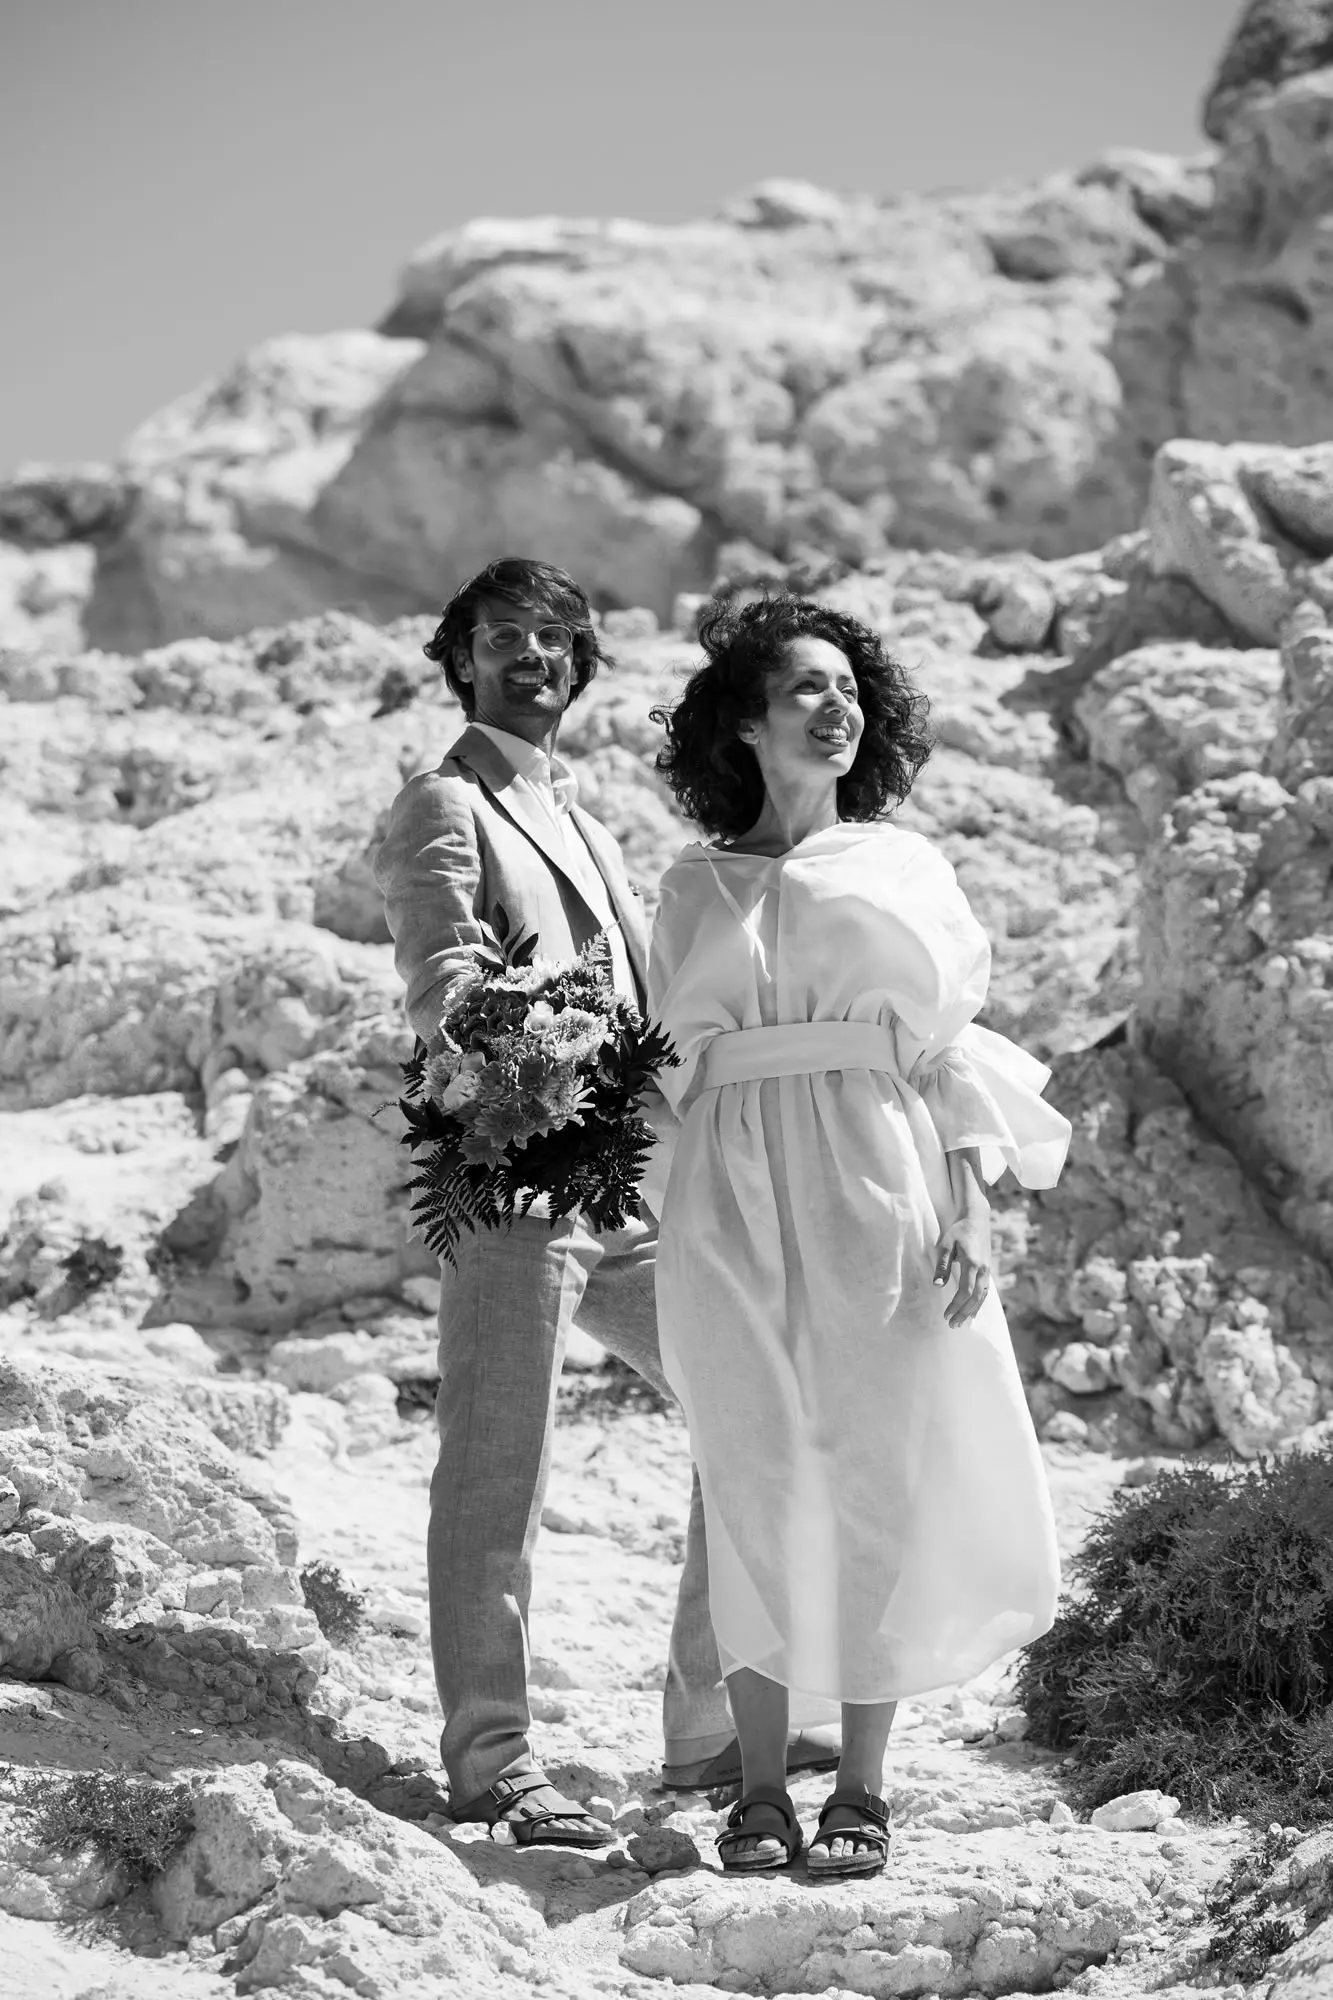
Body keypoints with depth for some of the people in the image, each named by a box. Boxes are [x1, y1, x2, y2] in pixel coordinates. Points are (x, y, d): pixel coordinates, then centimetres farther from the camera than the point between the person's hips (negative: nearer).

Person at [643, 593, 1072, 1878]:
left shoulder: (902, 866, 11)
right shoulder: (696, 886, 11)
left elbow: (947, 1045, 7)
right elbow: (673, 1065, 12)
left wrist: (970, 1208, -4)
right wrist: (668, 1234, 6)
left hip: (877, 1191, 0)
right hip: (732, 1213, 0)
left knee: (879, 1483, -2)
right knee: (755, 1489, -1)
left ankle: (861, 1787, 5)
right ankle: (759, 1786, 5)